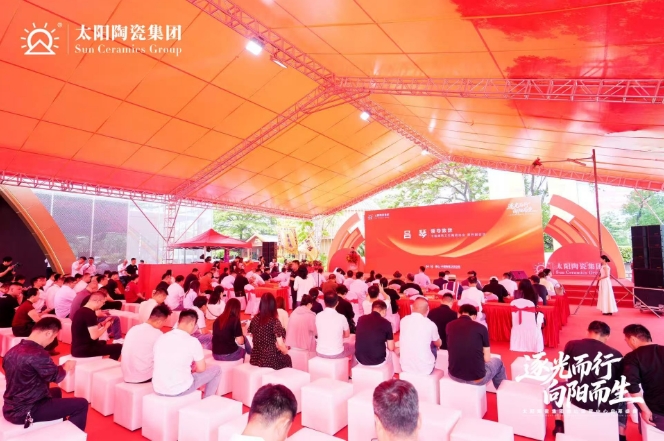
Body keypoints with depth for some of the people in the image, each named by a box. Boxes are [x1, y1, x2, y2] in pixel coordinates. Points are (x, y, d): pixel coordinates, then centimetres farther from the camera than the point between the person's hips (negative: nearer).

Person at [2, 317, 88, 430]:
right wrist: (67, 366, 8)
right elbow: (56, 376, -11)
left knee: (56, 391, 32)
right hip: (25, 412, -10)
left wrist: (62, 367, 14)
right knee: (81, 404, -4)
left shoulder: (12, 351, 0)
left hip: (9, 409, 10)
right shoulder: (38, 354, -27)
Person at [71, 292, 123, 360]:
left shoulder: (81, 311, 8)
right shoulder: (90, 314, -22)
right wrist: (106, 326, -8)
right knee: (118, 347, -9)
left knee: (102, 342, 37)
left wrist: (103, 323, 12)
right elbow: (94, 336, -24)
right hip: (84, 350, -10)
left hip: (77, 349, 11)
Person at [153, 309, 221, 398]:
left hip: (157, 389, 6)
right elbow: (201, 369, -3)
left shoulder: (161, 338, 2)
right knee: (216, 370, 13)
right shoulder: (192, 341, -14)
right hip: (180, 390, -6)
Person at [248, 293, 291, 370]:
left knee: (284, 357, 29)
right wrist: (286, 352, 2)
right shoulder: (275, 321, -18)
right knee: (287, 358, 25)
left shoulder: (254, 319, -2)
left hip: (255, 358, 5)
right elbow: (280, 345, -18)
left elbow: (252, 336, 10)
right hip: (270, 359, -5)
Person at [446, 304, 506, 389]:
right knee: (498, 362, 28)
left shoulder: (449, 326, -1)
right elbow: (487, 358, -1)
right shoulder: (481, 328, -8)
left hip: (454, 375, 3)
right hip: (476, 378, -2)